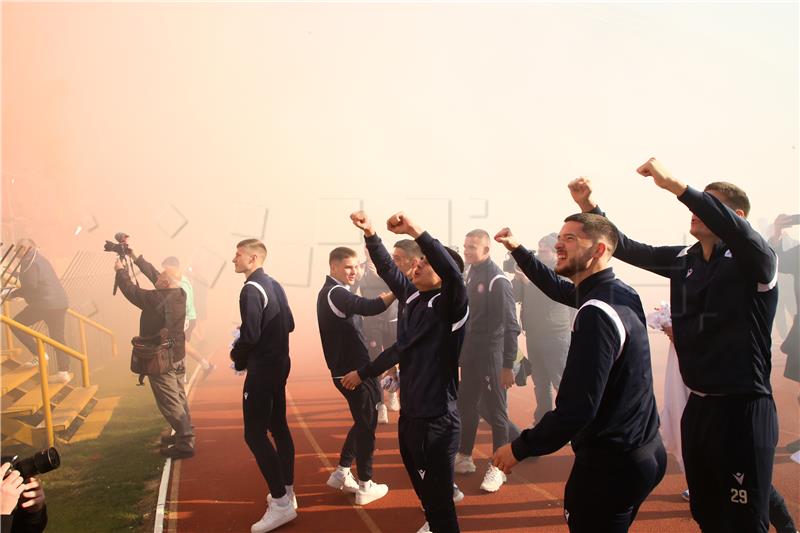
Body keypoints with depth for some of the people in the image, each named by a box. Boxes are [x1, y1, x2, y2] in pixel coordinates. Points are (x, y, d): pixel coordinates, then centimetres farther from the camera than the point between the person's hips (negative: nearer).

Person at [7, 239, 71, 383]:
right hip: (60, 302, 9)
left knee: (16, 325, 6)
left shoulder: (28, 260, -7)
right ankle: (64, 372, 10)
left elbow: (30, 286, -16)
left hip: (45, 303, -9)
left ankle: (38, 355, 4)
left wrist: (13, 294, -2)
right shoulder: (39, 258, 22)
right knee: (57, 337, 11)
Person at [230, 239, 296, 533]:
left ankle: (281, 503, -5)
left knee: (254, 434, -5)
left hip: (262, 369, -9)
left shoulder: (251, 289, -17)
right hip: (279, 364, 10)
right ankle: (287, 491, 25)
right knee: (278, 426, 16)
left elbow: (250, 335, -23)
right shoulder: (274, 285, 10)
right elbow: (289, 324, 16)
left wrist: (237, 356, -6)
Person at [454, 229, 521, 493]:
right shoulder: (471, 273, 7)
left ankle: (498, 468, 14)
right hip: (470, 354, 8)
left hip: (490, 356, -8)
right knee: (466, 406, 16)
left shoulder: (497, 280, -16)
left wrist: (508, 365, -20)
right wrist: (461, 350, 13)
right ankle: (464, 458, 30)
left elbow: (510, 325, -18)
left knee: (495, 410, 2)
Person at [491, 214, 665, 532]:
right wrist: (518, 250, 24)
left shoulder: (597, 313, -25)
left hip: (611, 462, -9)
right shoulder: (616, 293, 4)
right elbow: (560, 289, 24)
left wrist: (519, 449, -18)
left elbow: (577, 408, -29)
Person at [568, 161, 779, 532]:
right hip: (698, 404, 7)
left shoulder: (755, 261, -11)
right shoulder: (683, 259, 7)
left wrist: (675, 185, -39)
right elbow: (627, 249, 8)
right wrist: (589, 206, -5)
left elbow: (735, 229, -32)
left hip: (743, 408, -6)